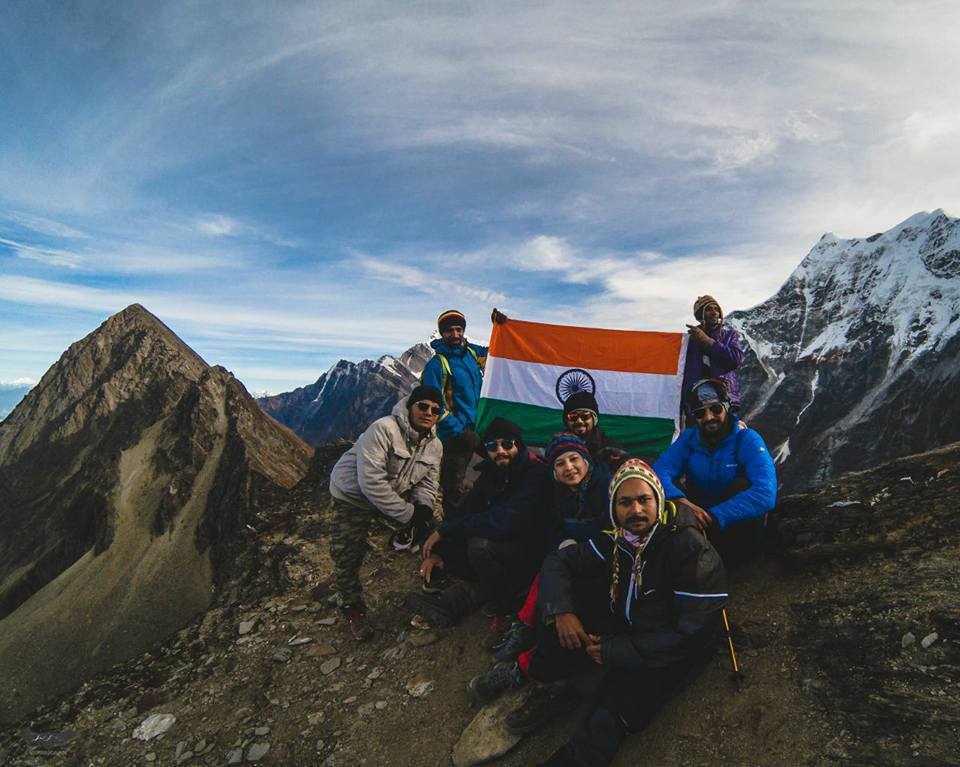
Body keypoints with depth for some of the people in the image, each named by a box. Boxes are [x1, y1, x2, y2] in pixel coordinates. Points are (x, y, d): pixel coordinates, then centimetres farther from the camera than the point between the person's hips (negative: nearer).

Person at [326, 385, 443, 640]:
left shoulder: (434, 445, -8)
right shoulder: (383, 430, -33)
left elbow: (427, 484, 0)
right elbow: (371, 483, -36)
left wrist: (423, 510, -22)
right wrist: (408, 514, -30)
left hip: (395, 494, 6)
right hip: (353, 495, -6)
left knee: (430, 531, -1)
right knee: (348, 556, -10)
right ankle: (352, 607, 19)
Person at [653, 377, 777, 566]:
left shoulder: (747, 440, -17)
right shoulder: (688, 438, -7)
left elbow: (765, 492, -32)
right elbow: (659, 470, -19)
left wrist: (715, 517, -38)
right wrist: (681, 501, -40)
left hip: (735, 523, -2)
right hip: (698, 511, 2)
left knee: (743, 485, -31)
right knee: (669, 486, -21)